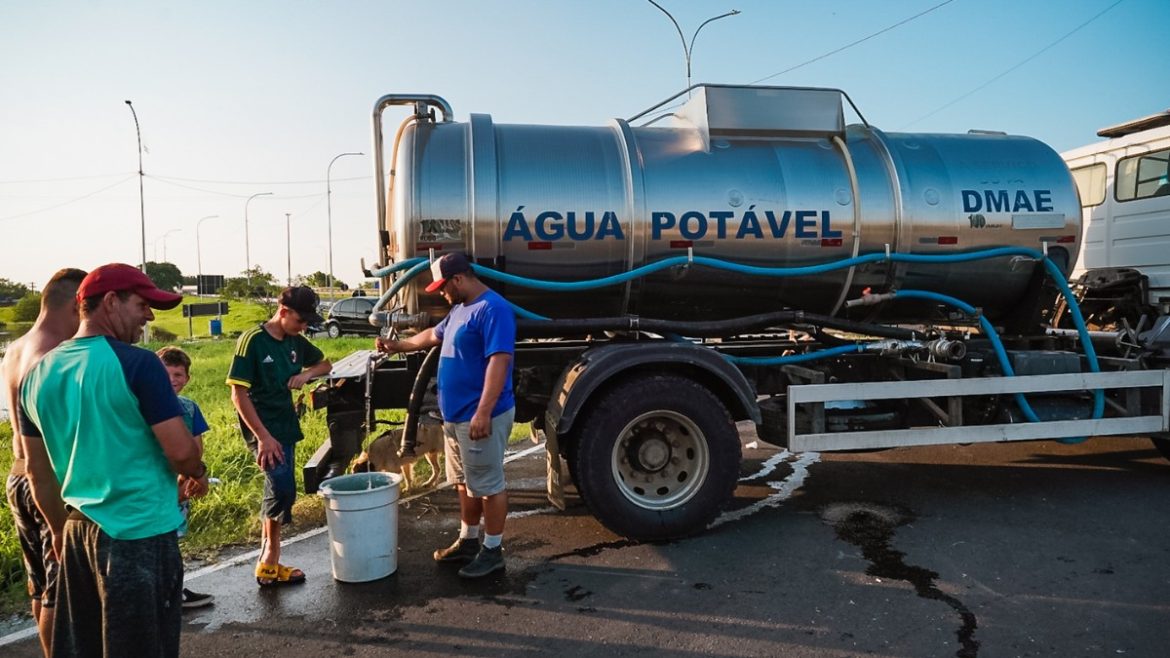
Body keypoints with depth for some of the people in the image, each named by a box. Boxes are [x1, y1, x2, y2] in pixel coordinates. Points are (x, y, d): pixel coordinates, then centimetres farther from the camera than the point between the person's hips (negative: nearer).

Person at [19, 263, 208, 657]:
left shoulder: (39, 373, 6)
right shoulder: (136, 363, -16)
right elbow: (180, 450, -18)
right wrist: (197, 475, 3)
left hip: (78, 530, 7)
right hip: (140, 532, -7)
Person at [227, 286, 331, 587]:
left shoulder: (295, 342, 5)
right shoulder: (253, 341, -15)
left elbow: (325, 364, 22)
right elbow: (239, 395, -17)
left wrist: (306, 373, -2)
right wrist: (263, 436, -21)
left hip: (286, 428, 7)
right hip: (263, 430, -7)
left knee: (277, 491, 11)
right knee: (283, 487, -19)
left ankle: (268, 561, 22)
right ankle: (270, 562, 0)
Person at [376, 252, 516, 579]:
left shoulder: (492, 309, -18)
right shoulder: (460, 309, 14)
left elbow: (499, 360, -26)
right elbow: (434, 335, 32)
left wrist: (483, 413, -30)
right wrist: (397, 346, 37)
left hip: (481, 418, -10)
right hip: (456, 416, 10)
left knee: (489, 485, 2)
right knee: (465, 483, 19)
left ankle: (493, 550, 13)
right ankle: (468, 540, 32)